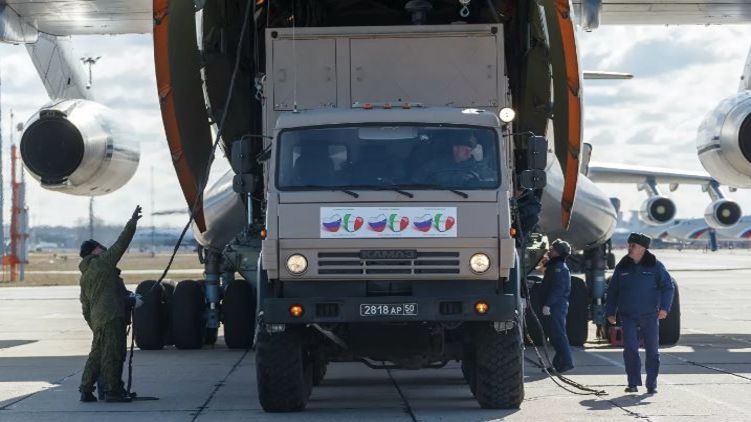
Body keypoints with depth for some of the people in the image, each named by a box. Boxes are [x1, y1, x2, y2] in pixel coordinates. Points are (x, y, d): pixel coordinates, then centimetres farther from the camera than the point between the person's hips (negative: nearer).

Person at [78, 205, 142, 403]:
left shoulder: (84, 277, 21)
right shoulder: (103, 261, 0)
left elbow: (85, 308, 23)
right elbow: (122, 243, 0)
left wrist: (94, 326, 28)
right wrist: (133, 222, 8)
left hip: (97, 319, 8)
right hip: (112, 317, -8)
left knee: (97, 355, 13)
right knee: (113, 354, -7)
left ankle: (86, 390, 13)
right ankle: (113, 391, -8)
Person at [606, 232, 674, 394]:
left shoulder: (655, 266, 0)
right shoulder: (622, 267, 8)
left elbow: (668, 287, -1)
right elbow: (612, 291, 14)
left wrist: (664, 307, -14)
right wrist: (610, 312, 9)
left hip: (650, 316, -1)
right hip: (628, 316, 1)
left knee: (652, 350, 3)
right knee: (630, 348, -10)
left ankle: (651, 384, 12)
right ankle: (633, 383, -3)